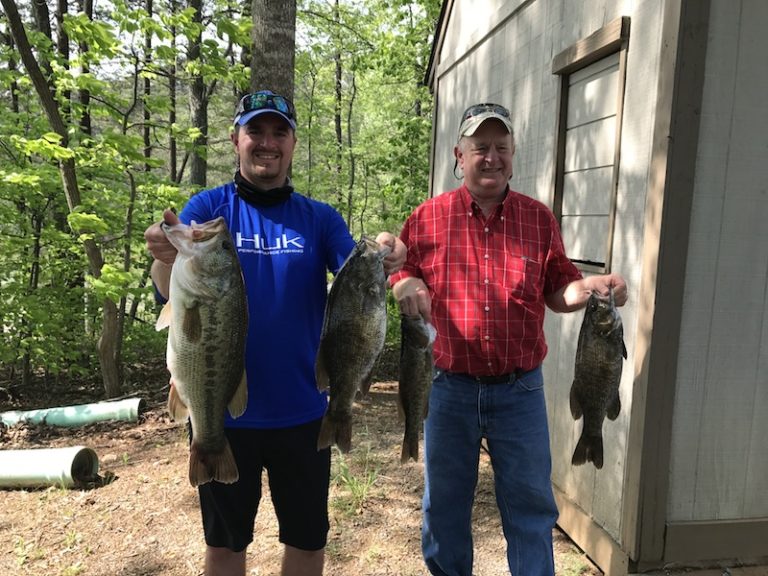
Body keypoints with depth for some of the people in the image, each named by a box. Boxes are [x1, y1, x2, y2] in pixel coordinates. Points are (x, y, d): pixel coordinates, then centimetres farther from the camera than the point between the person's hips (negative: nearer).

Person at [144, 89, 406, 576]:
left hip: (302, 411, 1)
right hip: (223, 410, -1)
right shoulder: (209, 208, -4)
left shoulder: (320, 218, 0)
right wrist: (167, 258, -40)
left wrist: (379, 261, -36)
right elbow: (172, 292, -17)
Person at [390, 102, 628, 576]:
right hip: (449, 387, 0)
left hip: (520, 389, 0)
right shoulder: (428, 217, -1)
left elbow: (557, 291, 7)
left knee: (531, 505, 11)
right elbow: (400, 272, 4)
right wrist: (406, 284, -18)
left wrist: (593, 286, -13)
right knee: (444, 504, 18)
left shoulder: (539, 218, 3)